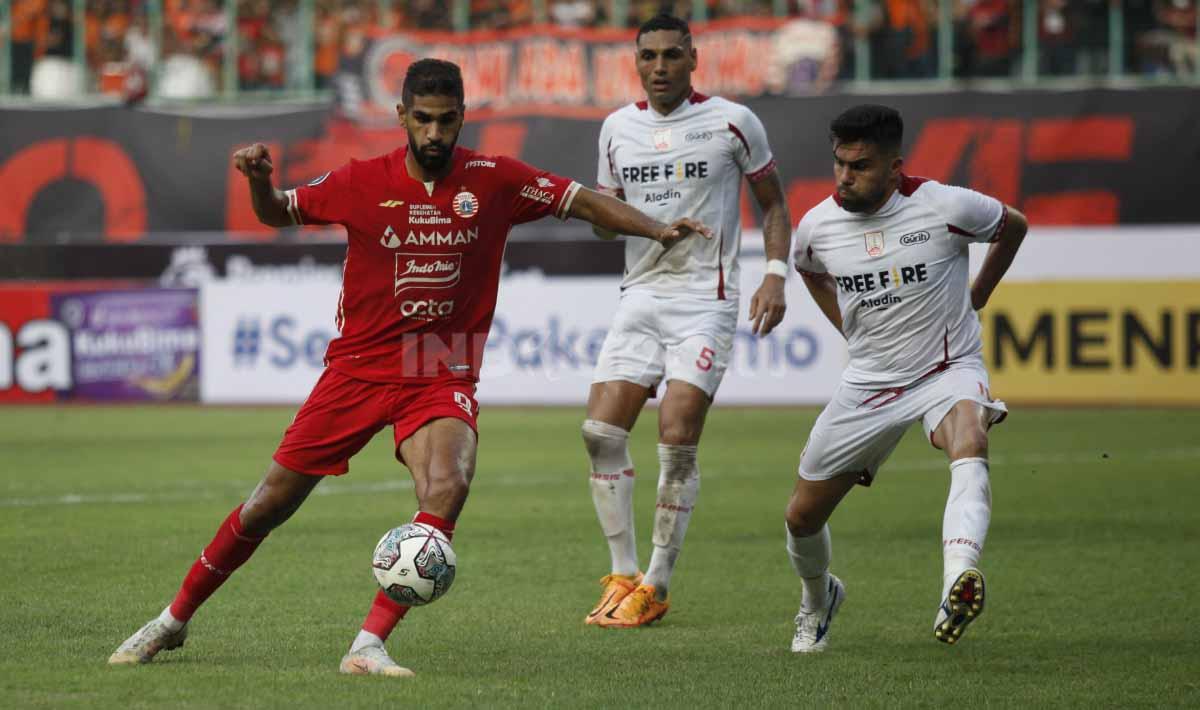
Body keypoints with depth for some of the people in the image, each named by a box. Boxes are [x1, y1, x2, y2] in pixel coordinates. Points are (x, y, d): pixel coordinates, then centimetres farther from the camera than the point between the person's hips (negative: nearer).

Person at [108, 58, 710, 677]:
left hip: (443, 379, 0)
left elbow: (584, 202, 3)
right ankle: (174, 619, 24)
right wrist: (259, 181, -10)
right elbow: (277, 213, 11)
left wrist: (657, 229, -11)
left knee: (447, 486, -29)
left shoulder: (494, 181, -4)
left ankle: (367, 648, -27)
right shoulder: (361, 183, -4)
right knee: (271, 504, 3)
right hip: (358, 367, 0)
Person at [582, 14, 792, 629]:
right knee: (601, 430, -7)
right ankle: (623, 574, 4)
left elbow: (773, 203, 7)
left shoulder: (731, 122, -2)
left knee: (677, 440, -14)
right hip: (640, 296, 5)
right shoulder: (617, 128, 10)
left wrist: (775, 274, -6)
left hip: (706, 297, -4)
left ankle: (657, 585, -4)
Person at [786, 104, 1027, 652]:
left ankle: (956, 591, -58)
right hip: (869, 382, 4)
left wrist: (976, 297, 10)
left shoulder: (944, 207, -16)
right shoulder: (817, 226, -6)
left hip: (949, 370, -4)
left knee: (969, 443, -39)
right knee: (803, 516, 7)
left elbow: (1013, 226, 6)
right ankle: (818, 598, 43)